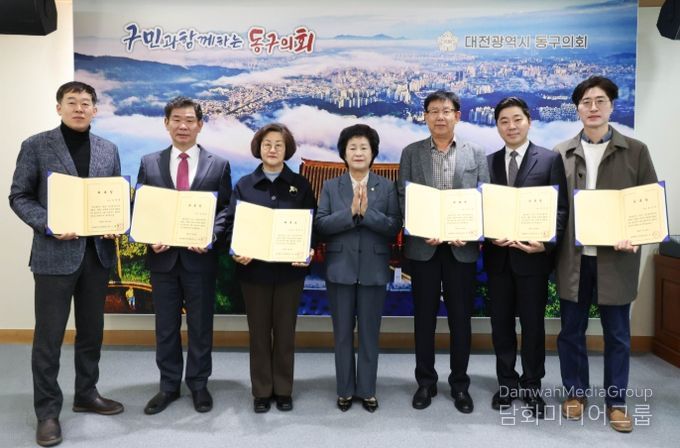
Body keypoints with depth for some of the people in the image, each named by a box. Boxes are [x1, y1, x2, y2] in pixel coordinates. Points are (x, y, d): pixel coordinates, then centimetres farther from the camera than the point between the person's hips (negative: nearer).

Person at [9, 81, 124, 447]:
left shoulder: (108, 150, 9)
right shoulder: (36, 146, -1)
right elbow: (19, 197, -2)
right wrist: (49, 226, -17)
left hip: (98, 252, 4)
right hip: (55, 253, -4)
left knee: (92, 330, 14)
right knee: (49, 335, 3)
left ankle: (86, 394, 31)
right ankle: (47, 411, 16)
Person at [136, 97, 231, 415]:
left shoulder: (219, 165, 2)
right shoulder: (149, 163, 6)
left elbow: (225, 210, -1)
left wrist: (210, 236, -18)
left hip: (200, 256, -1)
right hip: (163, 256, 2)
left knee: (200, 325, 9)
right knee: (166, 326, 12)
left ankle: (199, 385, 25)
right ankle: (168, 385, 27)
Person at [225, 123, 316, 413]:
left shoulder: (300, 185, 5)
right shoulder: (244, 185, 5)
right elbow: (232, 222, 1)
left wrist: (307, 251, -16)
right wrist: (236, 250, -17)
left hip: (289, 268, 0)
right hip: (254, 268, 0)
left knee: (285, 331, 9)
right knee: (259, 332, 8)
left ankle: (283, 390, 22)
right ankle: (261, 391, 21)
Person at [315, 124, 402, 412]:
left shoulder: (387, 187, 3)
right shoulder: (330, 187, 5)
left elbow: (395, 227, -7)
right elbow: (320, 225, -6)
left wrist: (367, 212, -20)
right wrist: (350, 212, -18)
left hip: (373, 270, 0)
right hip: (340, 269, 1)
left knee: (369, 333, 8)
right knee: (343, 334, 9)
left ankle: (367, 390, 23)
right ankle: (345, 390, 24)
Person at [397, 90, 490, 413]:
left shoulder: (476, 154, 6)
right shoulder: (411, 153, 5)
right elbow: (403, 198, 1)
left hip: (462, 247, 0)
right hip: (423, 247, 0)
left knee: (460, 317, 7)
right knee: (424, 317, 8)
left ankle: (460, 383, 23)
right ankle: (426, 382, 23)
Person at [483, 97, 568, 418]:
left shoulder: (550, 159, -1)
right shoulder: (488, 163, 8)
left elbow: (560, 208, -5)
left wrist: (546, 243, -18)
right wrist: (490, 236, -12)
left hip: (532, 255, -3)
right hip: (497, 255, 3)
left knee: (533, 323, 8)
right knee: (501, 322, 11)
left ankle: (531, 387, 24)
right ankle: (507, 382, 27)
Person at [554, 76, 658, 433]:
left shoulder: (635, 151, 2)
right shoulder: (561, 154, 4)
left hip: (615, 257, -1)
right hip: (573, 257, 1)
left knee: (617, 334, 9)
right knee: (571, 331, 11)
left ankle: (616, 401, 24)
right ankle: (575, 393, 28)